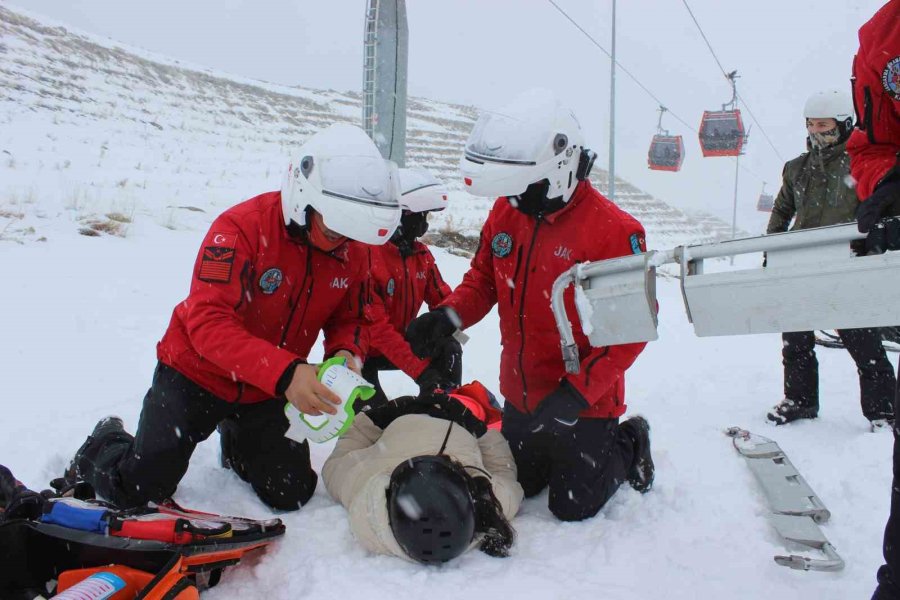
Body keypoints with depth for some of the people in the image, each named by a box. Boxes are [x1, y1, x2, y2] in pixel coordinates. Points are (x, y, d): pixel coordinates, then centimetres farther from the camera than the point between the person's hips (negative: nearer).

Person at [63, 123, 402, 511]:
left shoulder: (352, 253, -9)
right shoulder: (241, 228, -28)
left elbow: (348, 319, 2)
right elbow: (208, 321, -36)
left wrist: (346, 353, -24)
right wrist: (285, 374, -49)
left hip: (267, 391, 5)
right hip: (197, 373, -4)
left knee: (291, 494, 4)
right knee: (135, 492, -6)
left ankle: (236, 443, 36)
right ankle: (103, 447, 31)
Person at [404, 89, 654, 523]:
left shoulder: (613, 230, -24)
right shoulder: (505, 213, -5)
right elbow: (483, 278, 7)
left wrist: (578, 392, -26)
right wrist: (448, 317, -14)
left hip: (584, 402, -6)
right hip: (520, 397, 6)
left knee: (573, 507, 9)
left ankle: (629, 446, 33)